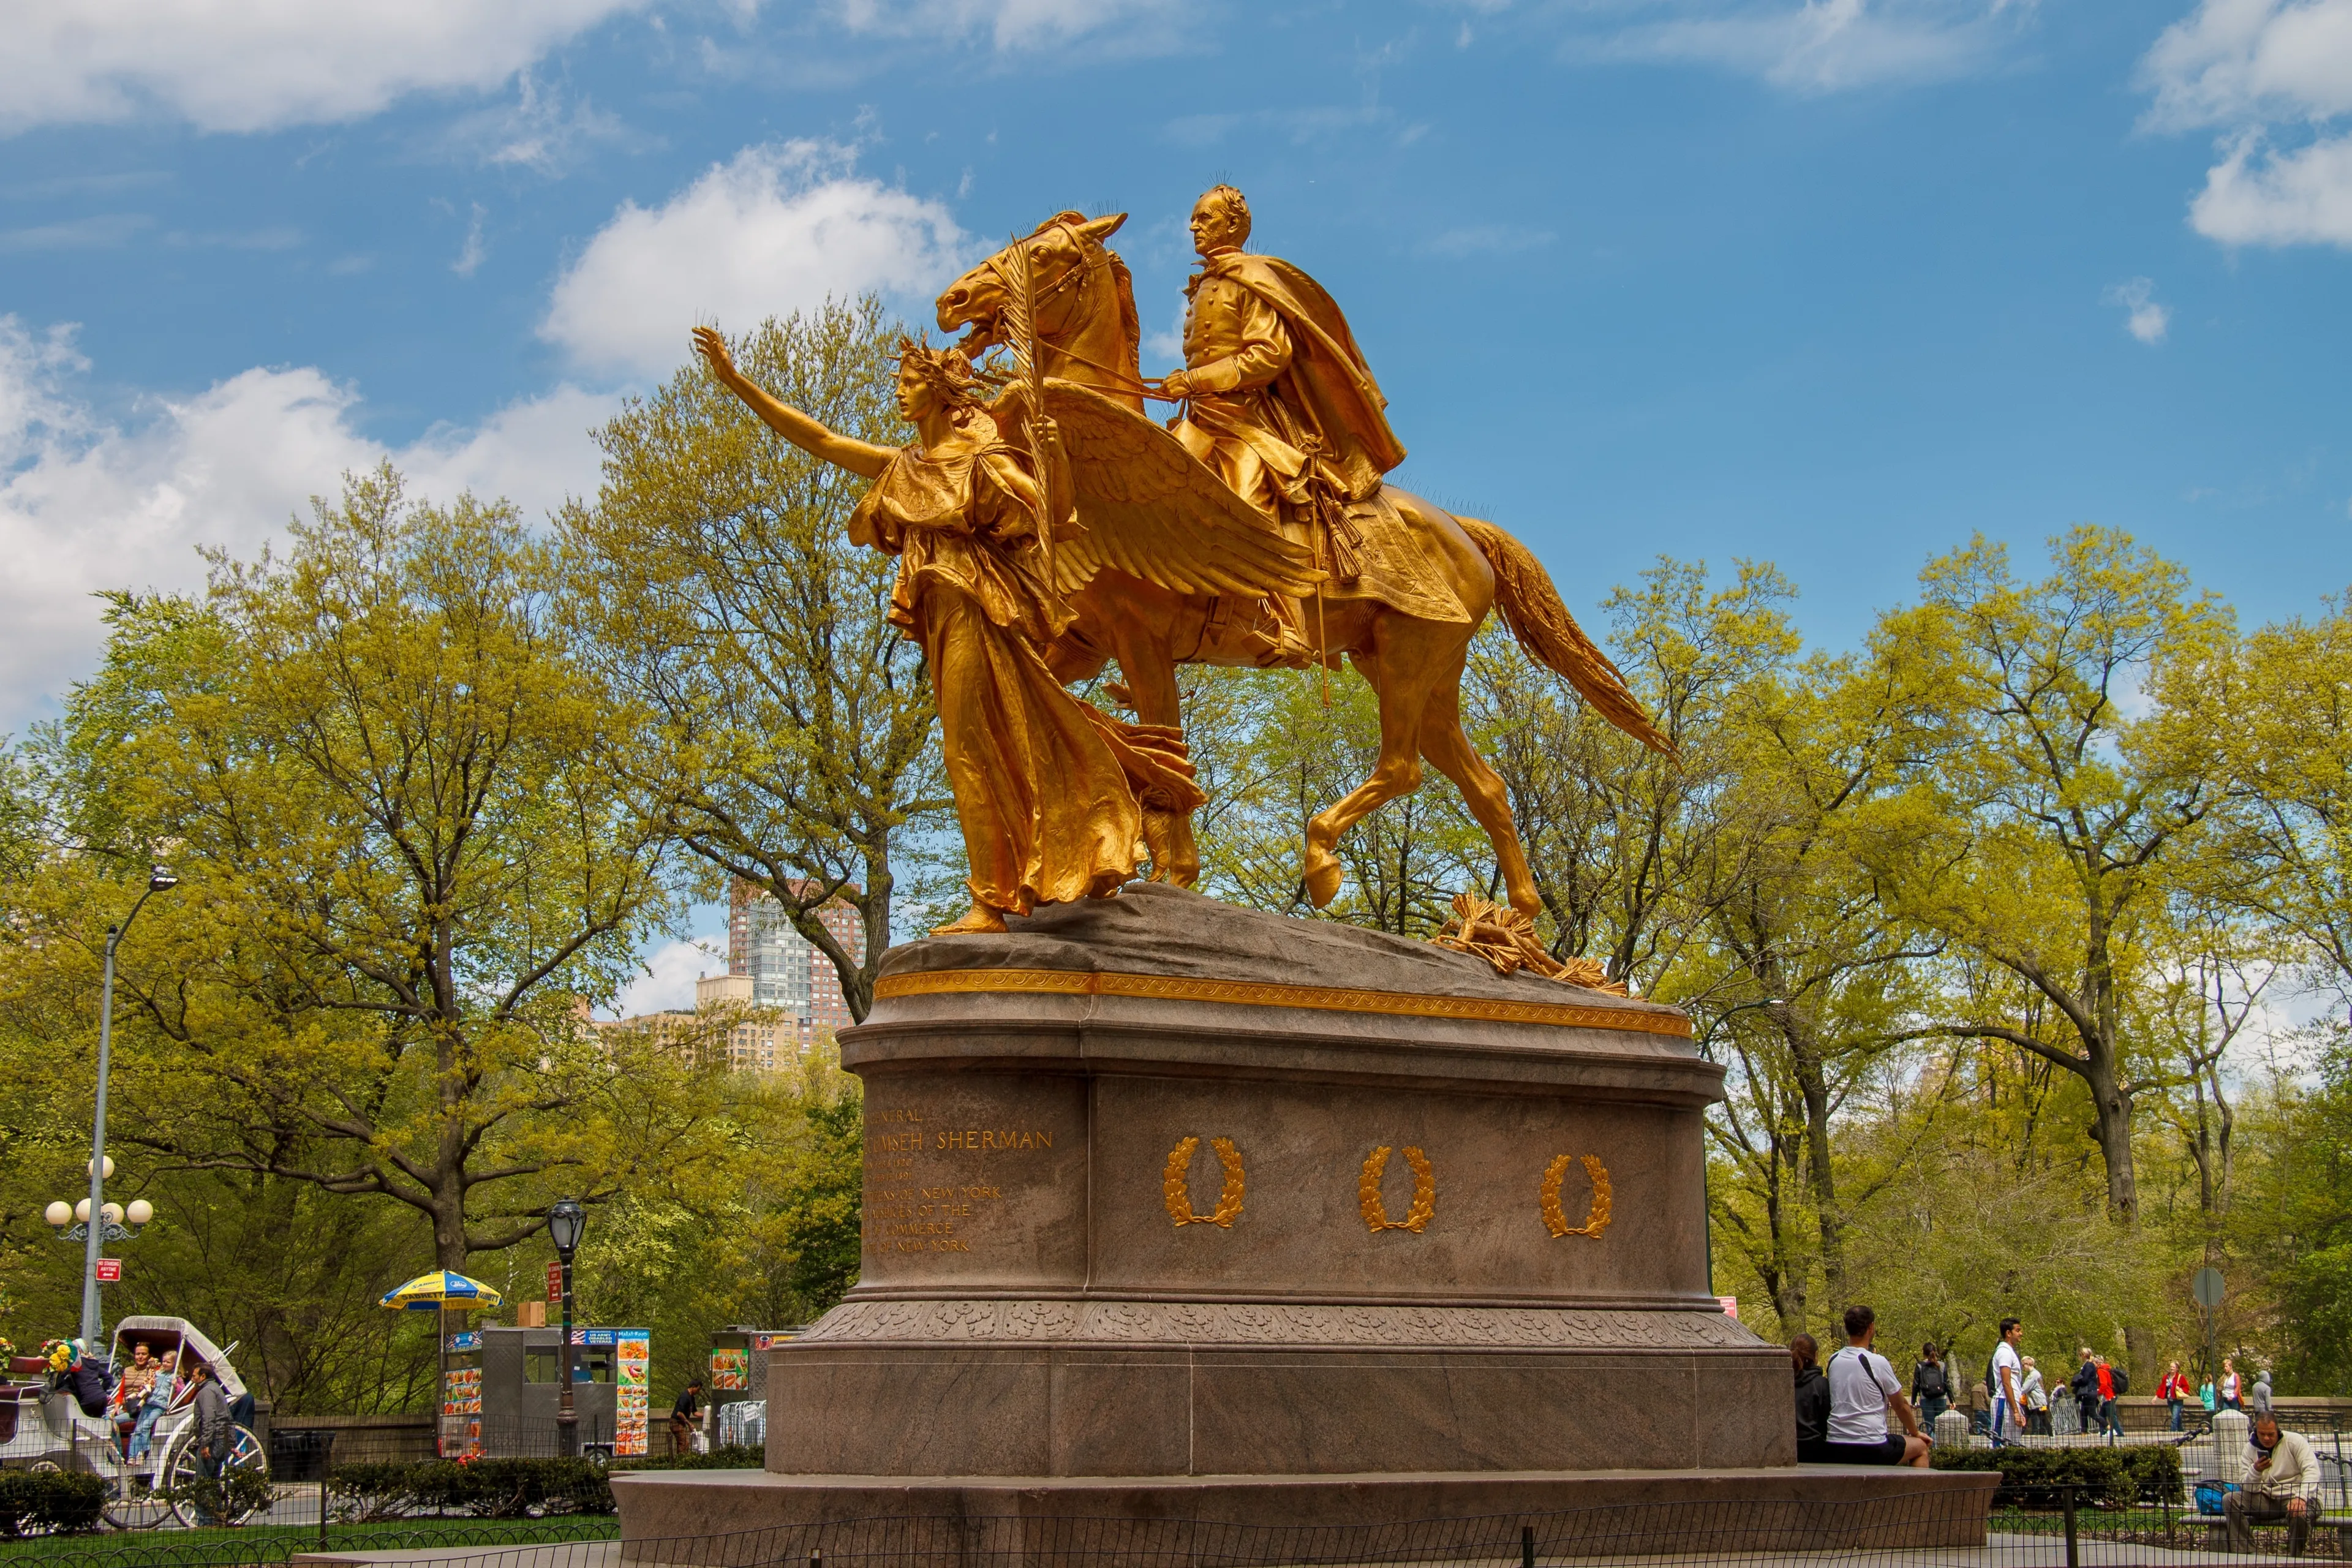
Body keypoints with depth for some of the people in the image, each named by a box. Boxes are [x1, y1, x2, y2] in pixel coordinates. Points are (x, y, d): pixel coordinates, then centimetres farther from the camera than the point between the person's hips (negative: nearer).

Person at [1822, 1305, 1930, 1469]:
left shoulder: (1833, 1361, 5)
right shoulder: (1877, 1363, -11)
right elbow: (1901, 1406, 1)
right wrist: (1915, 1433, 19)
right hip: (1872, 1448, -6)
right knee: (1920, 1447, 20)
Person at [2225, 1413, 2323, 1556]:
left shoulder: (2295, 1441, -4)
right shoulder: (2251, 1448, 5)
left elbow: (2312, 1471, -15)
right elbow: (2248, 1489, 1)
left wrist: (2301, 1498, -31)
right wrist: (2256, 1470, -22)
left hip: (2296, 1496, -4)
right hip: (2268, 1499, 4)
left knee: (2298, 1513, -40)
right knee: (2229, 1501, -15)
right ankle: (2246, 1554, -19)